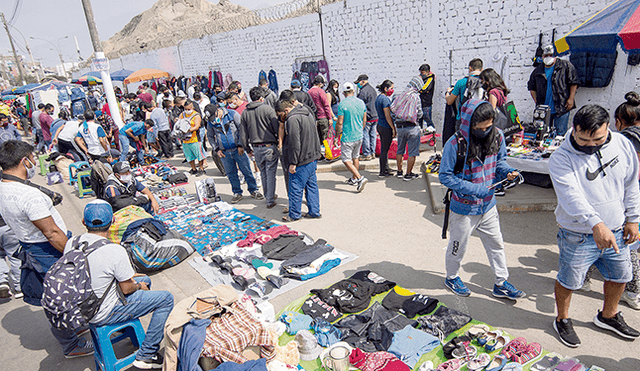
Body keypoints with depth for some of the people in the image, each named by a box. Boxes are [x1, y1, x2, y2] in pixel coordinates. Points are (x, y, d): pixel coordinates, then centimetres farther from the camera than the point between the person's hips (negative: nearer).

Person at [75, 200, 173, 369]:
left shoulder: (71, 243, -7)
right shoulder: (115, 251, -29)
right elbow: (126, 289, -18)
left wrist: (125, 276, 11)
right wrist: (138, 287, 4)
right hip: (103, 314, -8)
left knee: (145, 280, 21)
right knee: (166, 298, -1)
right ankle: (145, 356, 6)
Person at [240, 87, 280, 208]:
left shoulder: (245, 113, 4)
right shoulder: (268, 109, -9)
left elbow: (243, 135, 7)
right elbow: (277, 128, -9)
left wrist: (247, 148, 17)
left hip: (256, 148, 5)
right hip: (270, 147, -4)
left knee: (263, 174, 19)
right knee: (270, 174, 4)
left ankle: (268, 195, 34)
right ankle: (270, 200, 8)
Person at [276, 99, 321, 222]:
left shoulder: (292, 119, -18)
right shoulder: (308, 113, 13)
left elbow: (295, 144, -22)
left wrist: (293, 163, -17)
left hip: (302, 161, -10)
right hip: (313, 157, 10)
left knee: (295, 188, 3)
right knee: (312, 185, 15)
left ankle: (294, 215, 14)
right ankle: (314, 212, 22)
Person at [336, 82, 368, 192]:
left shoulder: (342, 104, -14)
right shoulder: (361, 102, 4)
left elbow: (340, 122, -13)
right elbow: (364, 120, 10)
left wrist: (337, 133, 4)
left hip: (347, 137, -6)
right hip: (359, 136, 6)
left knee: (346, 160, -1)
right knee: (355, 157, 20)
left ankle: (360, 178, -14)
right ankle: (354, 179, 31)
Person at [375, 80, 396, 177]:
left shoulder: (378, 98, 12)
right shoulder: (385, 99, -17)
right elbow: (387, 116, -20)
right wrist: (393, 129, -15)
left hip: (380, 125, 9)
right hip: (386, 127, -9)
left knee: (384, 149, 16)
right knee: (385, 150, -1)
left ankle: (386, 169, 25)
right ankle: (383, 172, 8)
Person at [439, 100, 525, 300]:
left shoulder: (497, 136, -7)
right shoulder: (455, 144, -23)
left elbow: (499, 161, 10)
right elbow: (445, 176, -18)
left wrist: (507, 172, -13)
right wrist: (474, 189, -25)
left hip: (488, 204, 5)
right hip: (464, 207, -5)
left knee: (496, 244, 18)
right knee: (458, 246, 13)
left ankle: (501, 284, 36)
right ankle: (452, 278, 39)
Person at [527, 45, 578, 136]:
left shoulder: (565, 66, 2)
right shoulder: (537, 71, 11)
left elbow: (573, 83, 0)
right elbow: (531, 87, 17)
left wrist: (571, 99, -8)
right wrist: (537, 102, 5)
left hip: (562, 108, -3)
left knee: (560, 134, -4)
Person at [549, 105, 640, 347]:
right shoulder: (561, 159, -21)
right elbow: (572, 196, -34)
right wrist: (596, 224, -47)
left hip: (616, 230, 5)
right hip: (578, 235, -5)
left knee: (620, 275, 22)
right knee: (568, 280, 10)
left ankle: (608, 316, 49)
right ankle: (562, 320, 36)